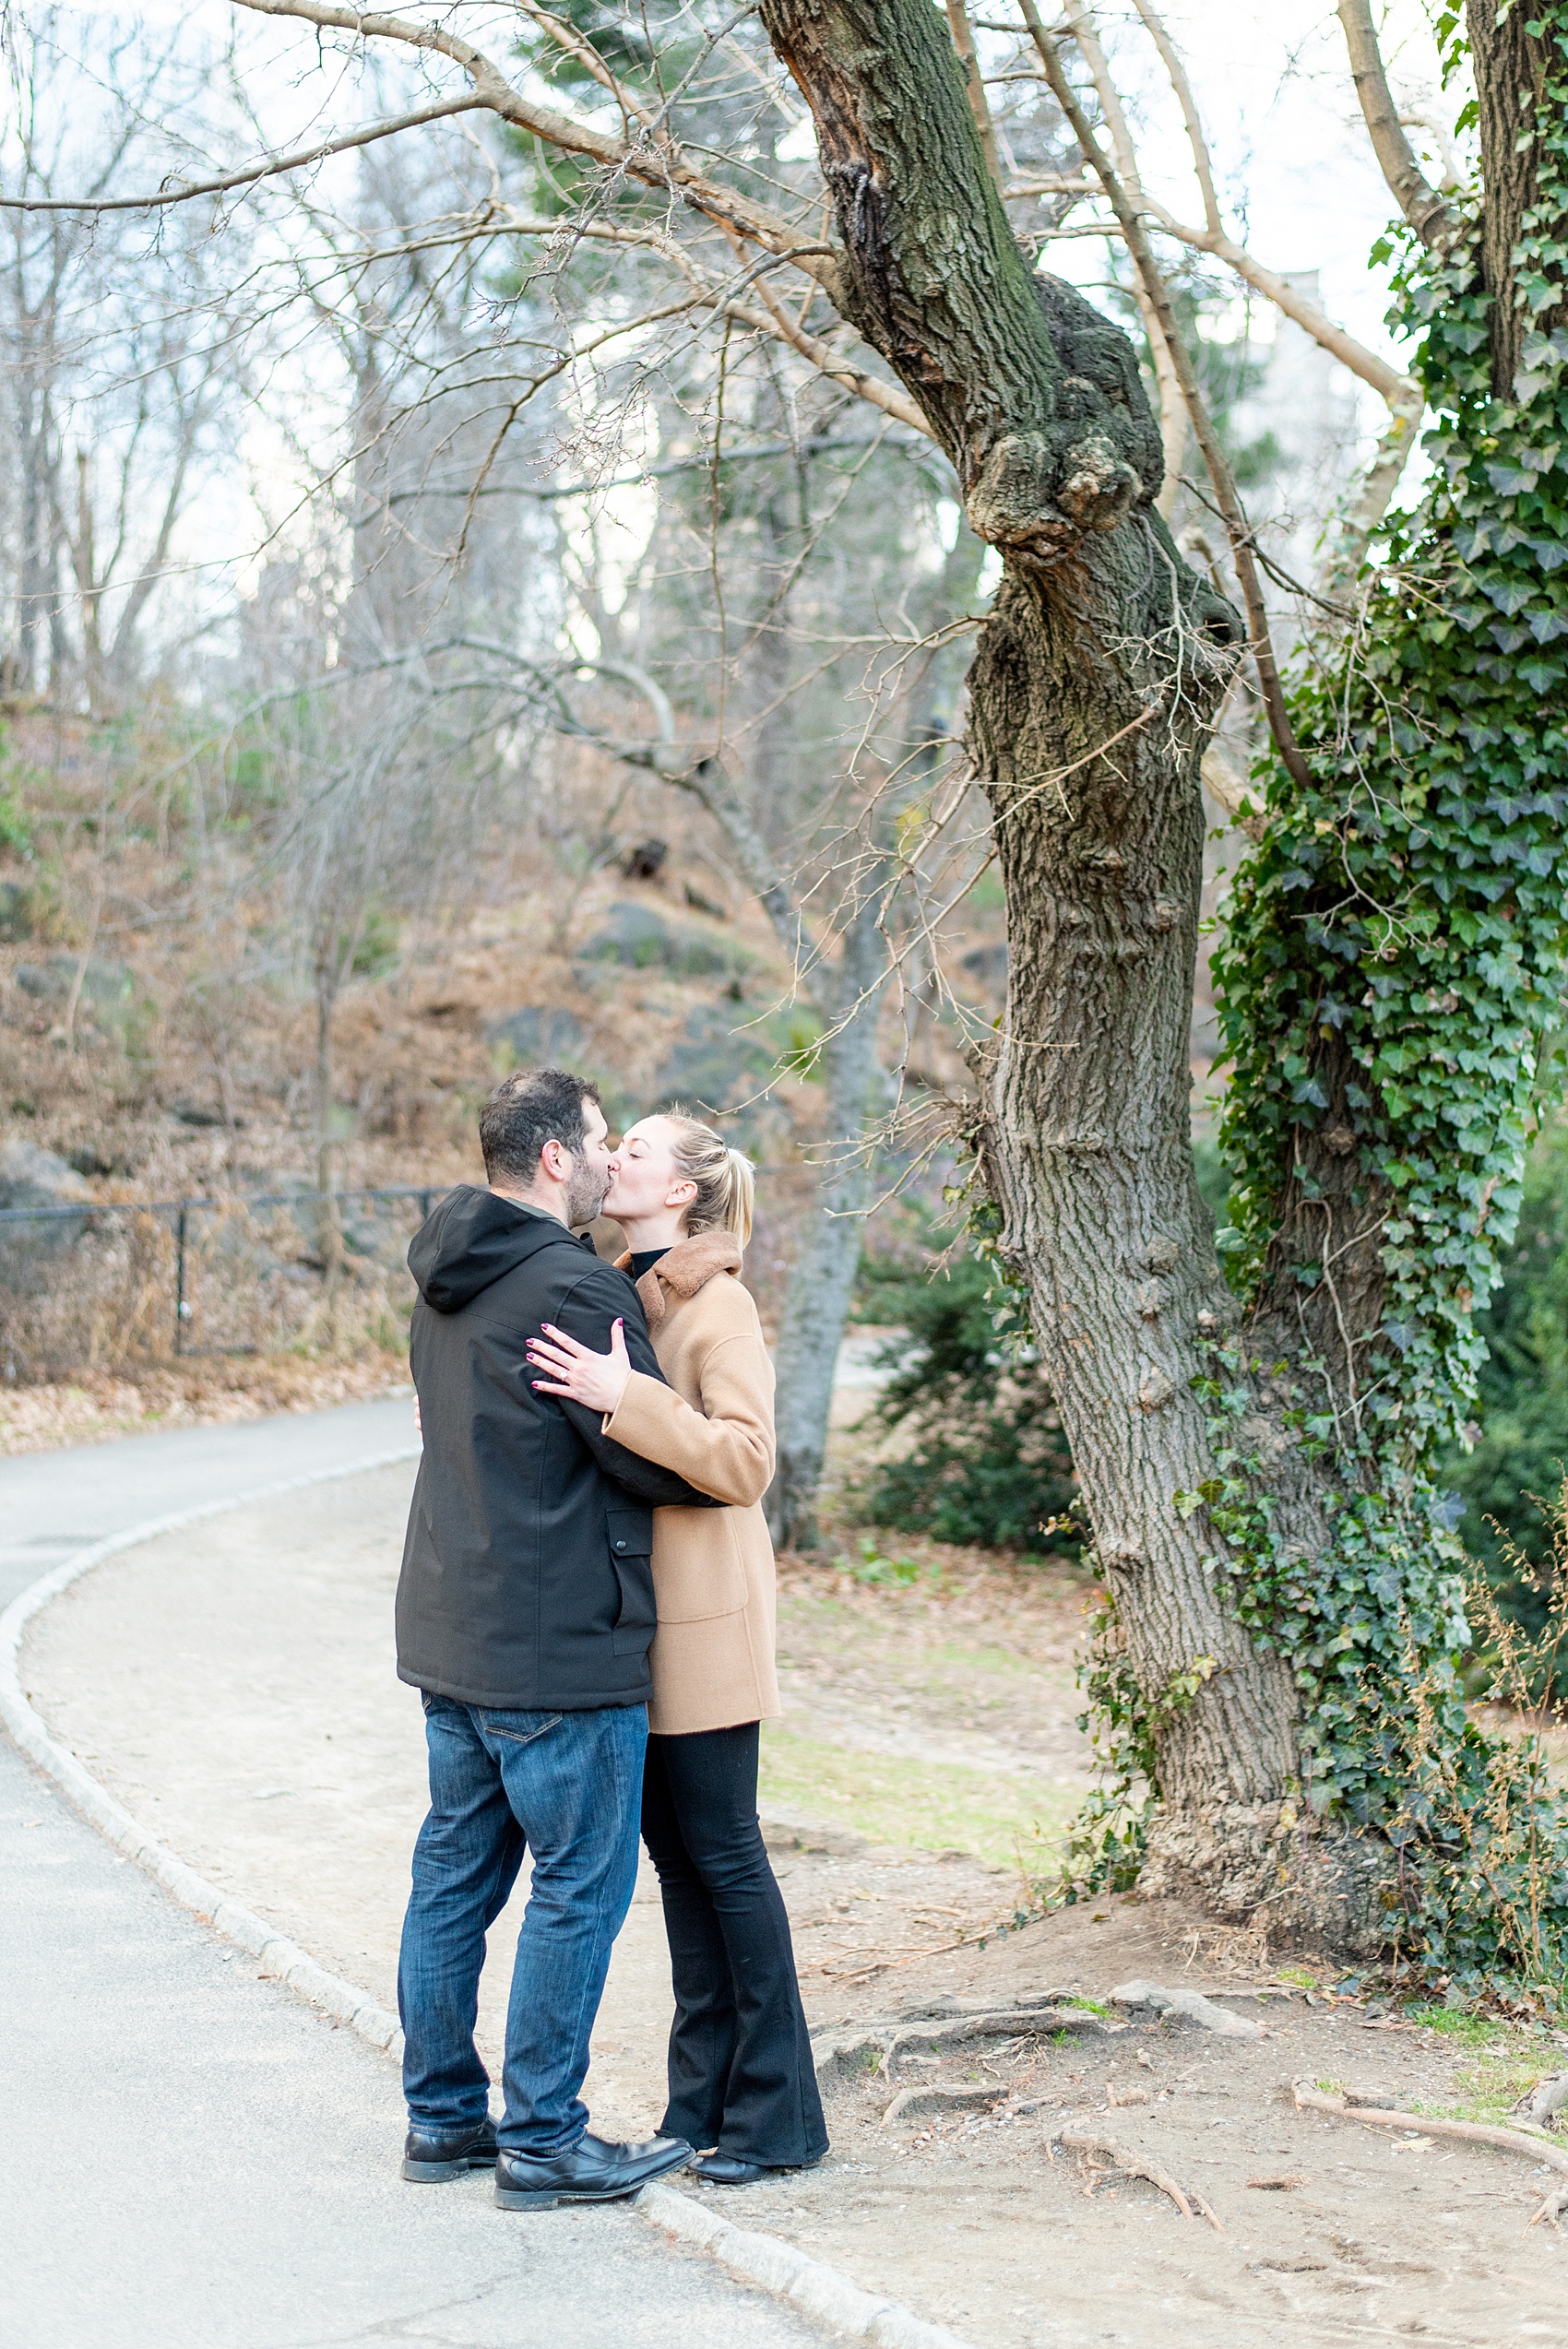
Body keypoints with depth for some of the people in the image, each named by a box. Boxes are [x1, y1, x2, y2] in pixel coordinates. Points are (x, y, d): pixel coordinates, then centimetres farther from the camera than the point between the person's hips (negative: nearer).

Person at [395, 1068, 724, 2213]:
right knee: (581, 1884, 0)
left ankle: (443, 2115, 23)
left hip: (451, 1634, 9)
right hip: (557, 1647, -9)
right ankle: (543, 2140, 5)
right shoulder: (572, 1289, -18)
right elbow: (656, 1458, -16)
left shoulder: (449, 1282, 12)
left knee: (458, 1872, 15)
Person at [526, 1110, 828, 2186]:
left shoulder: (719, 1305, -13)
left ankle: (775, 2115, 6)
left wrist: (623, 1397, -30)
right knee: (672, 1849, 12)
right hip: (635, 1617, 8)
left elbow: (744, 1459, -23)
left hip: (702, 1619, -8)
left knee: (723, 1853, -3)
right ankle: (703, 2099, 20)